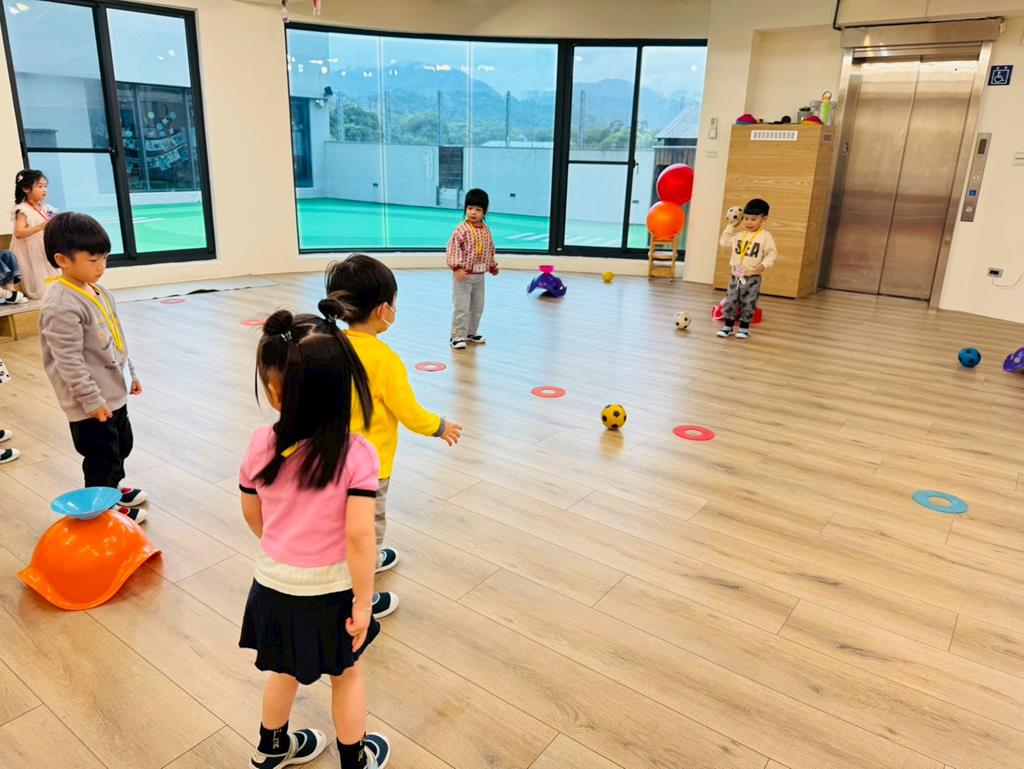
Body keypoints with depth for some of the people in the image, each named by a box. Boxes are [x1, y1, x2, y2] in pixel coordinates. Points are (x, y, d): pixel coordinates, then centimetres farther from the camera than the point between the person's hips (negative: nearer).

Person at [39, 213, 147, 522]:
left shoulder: (97, 291, 5)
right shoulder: (62, 306, -24)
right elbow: (69, 361, -24)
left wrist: (130, 373, 21)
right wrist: (92, 400, -21)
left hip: (114, 392, 9)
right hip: (91, 403, -9)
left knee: (121, 444, 25)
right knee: (101, 455, 6)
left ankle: (114, 486, 46)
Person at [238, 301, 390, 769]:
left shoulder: (261, 445, -15)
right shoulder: (356, 453, -25)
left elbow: (252, 515, 0)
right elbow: (358, 537, -25)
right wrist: (363, 603, -12)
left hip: (275, 586, 3)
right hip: (330, 591, -3)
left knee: (285, 671, 29)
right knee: (345, 674, 23)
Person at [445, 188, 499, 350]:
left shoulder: (486, 230, 5)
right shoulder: (462, 230, -16)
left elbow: (490, 249, 18)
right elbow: (453, 249, -20)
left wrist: (492, 266, 26)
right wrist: (457, 267, -29)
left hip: (479, 275, 7)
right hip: (463, 275, -7)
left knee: (478, 307, 15)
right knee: (461, 307, -6)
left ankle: (471, 333, 30)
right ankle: (457, 336, 4)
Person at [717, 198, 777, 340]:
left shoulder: (765, 236, -8)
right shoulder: (739, 234, 5)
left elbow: (772, 253, -8)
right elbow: (724, 241, 13)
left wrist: (764, 265, -24)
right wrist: (730, 226, 7)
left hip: (752, 277, -4)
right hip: (735, 275, 4)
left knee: (748, 304, 4)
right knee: (730, 302, 6)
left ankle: (744, 328, 16)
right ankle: (728, 326, 17)